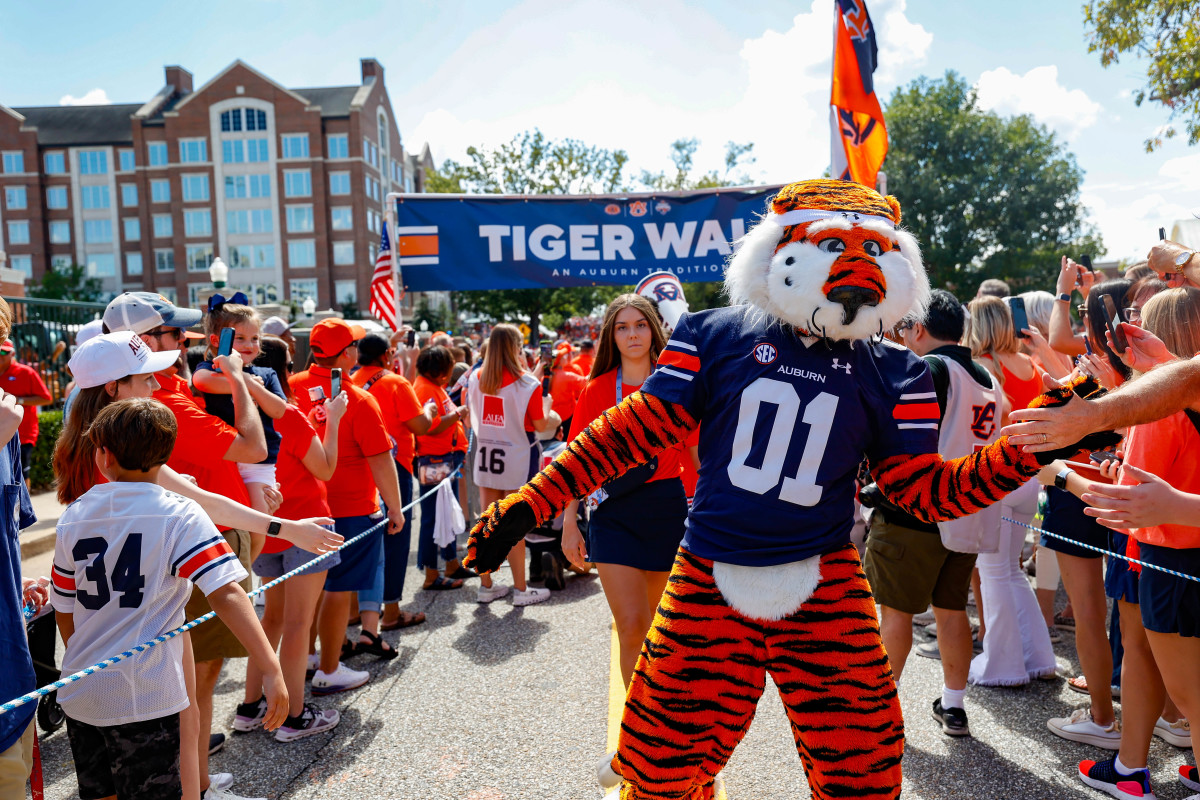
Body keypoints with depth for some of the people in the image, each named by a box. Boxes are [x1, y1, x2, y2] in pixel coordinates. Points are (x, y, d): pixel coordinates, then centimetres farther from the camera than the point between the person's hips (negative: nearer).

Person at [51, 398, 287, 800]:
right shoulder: (178, 515, -13)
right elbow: (226, 593, -25)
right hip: (144, 699, -5)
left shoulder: (71, 518, 2)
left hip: (79, 694, 5)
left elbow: (65, 613, 12)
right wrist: (271, 669, -26)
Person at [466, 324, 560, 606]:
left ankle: (486, 586, 22)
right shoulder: (528, 383, -12)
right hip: (517, 458, -4)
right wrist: (549, 407, 10)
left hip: (485, 456, 5)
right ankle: (521, 590, 11)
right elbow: (540, 425, -10)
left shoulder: (476, 379, 2)